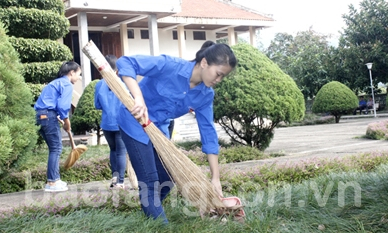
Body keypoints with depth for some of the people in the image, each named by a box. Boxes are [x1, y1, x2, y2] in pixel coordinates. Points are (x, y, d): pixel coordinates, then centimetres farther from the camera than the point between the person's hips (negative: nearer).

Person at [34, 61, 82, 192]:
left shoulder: (57, 82, 25)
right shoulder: (67, 84, -5)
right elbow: (62, 106, -15)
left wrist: (61, 119, 15)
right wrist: (67, 122, -2)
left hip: (42, 115, 10)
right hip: (49, 116, -10)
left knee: (54, 148, 15)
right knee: (56, 148, -5)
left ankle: (55, 179, 20)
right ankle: (51, 183, -6)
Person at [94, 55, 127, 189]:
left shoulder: (99, 85, -2)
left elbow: (97, 105, 5)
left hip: (106, 123, 2)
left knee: (113, 149, 22)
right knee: (121, 152, 4)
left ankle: (115, 174, 8)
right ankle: (120, 181, 2)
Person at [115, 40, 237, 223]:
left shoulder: (206, 95, -9)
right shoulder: (170, 66, -27)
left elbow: (208, 132, -7)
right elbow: (125, 63, -32)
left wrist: (215, 177, -10)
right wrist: (138, 98, -46)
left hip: (159, 128, 7)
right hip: (134, 123, -7)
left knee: (166, 181, 10)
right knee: (149, 183, -9)